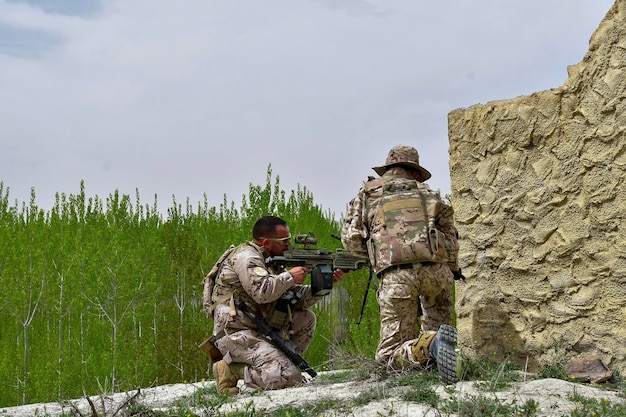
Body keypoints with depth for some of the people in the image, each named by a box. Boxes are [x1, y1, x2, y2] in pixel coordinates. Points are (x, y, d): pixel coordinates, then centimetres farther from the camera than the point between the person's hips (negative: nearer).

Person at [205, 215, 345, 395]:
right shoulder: (246, 256, -11)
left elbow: (296, 298, 15)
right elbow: (261, 292, -27)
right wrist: (290, 276, -13)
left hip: (259, 329, 10)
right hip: (237, 335, -10)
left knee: (306, 318, 8)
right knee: (289, 377, -20)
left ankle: (281, 362, 5)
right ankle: (231, 370, -8)